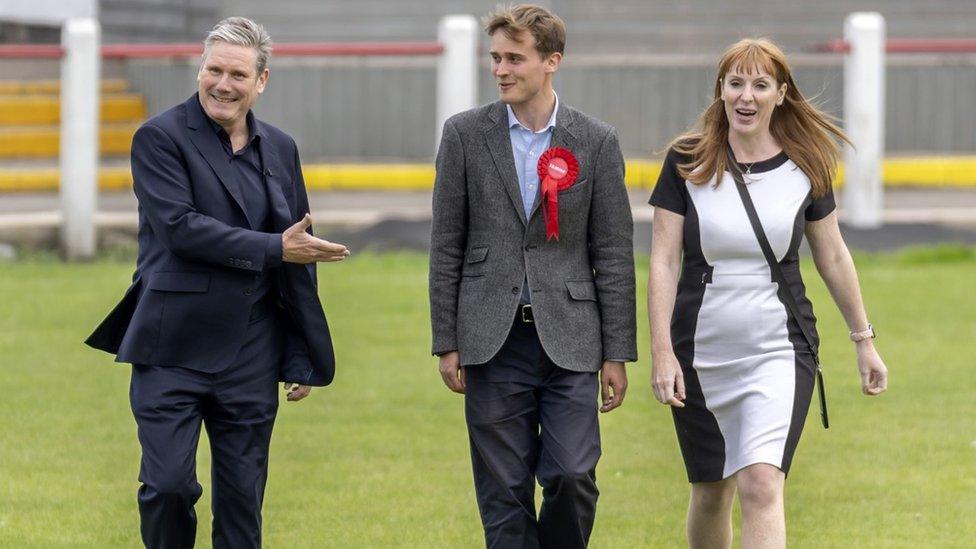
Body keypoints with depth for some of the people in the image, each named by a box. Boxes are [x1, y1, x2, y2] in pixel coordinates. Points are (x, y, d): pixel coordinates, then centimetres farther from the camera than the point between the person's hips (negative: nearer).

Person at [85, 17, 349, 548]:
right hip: (172, 353, -4)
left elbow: (297, 260, 15)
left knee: (243, 500, 6)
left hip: (250, 359, 4)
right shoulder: (160, 139, -4)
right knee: (167, 486, -9)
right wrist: (274, 250, -17)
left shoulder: (279, 150, 12)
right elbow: (180, 227, -17)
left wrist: (302, 360, 12)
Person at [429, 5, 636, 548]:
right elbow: (447, 246, 6)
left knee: (573, 477, -10)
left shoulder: (597, 142, 2)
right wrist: (447, 341, 1)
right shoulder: (465, 134, 3)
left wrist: (617, 353, 0)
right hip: (494, 340, 1)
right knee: (504, 493, 2)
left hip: (570, 338, -1)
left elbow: (614, 253, 3)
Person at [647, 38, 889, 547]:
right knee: (710, 492, 10)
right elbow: (664, 261, -4)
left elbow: (833, 257, 12)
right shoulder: (687, 162, -2)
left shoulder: (805, 168, 1)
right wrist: (661, 350, -12)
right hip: (699, 353, 1)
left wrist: (864, 340, 17)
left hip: (779, 352, -1)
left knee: (761, 484, -18)